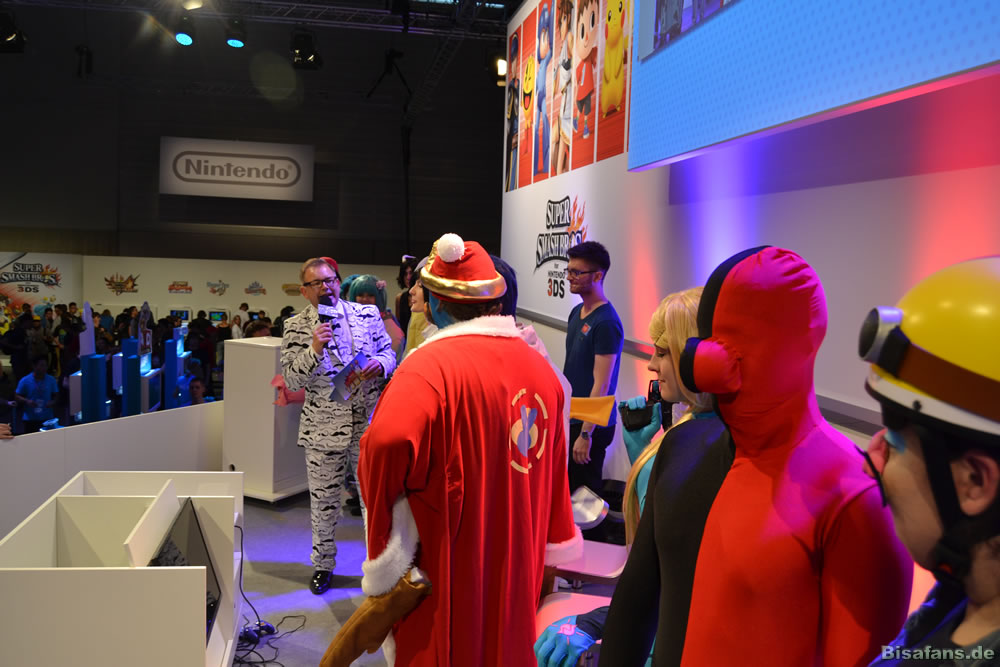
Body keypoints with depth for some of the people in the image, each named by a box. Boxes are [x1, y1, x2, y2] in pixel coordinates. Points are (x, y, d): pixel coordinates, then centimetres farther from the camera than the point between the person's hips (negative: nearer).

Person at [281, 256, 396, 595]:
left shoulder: (367, 314, 3)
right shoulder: (296, 327, -1)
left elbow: (389, 353, 11)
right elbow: (291, 380, -7)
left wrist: (380, 364, -13)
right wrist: (314, 348, -22)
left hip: (368, 421, 1)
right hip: (323, 427, 0)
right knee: (323, 500, 12)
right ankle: (323, 564, 31)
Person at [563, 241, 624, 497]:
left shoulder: (606, 323, -19)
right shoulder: (577, 312, 8)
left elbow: (601, 385, -20)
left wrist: (586, 434, -20)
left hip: (591, 425, -8)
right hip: (569, 417, 8)